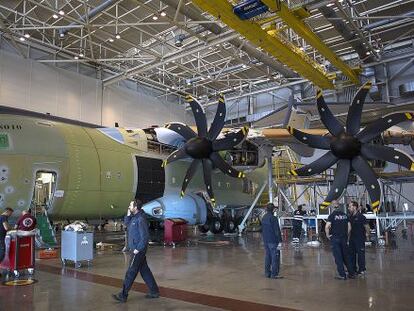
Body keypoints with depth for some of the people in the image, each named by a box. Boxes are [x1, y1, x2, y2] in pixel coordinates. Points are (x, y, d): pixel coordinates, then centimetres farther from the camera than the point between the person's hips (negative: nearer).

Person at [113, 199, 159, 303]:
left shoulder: (141, 219, -21)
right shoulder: (134, 217, 8)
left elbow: (145, 237, -23)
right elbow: (126, 223, 20)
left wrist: (138, 249, -20)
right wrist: (128, 214, 5)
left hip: (138, 251, -10)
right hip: (136, 249, 10)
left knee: (131, 272, 0)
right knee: (144, 270, 15)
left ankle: (123, 295, 10)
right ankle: (154, 291, 23)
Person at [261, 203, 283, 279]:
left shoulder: (263, 218, 10)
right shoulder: (273, 218, -16)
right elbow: (277, 230, -17)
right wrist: (280, 240, -14)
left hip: (265, 240, 8)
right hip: (273, 241, -8)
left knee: (268, 256, 15)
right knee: (275, 257, -2)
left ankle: (267, 273, 20)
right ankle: (274, 274, 0)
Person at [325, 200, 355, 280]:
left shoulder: (332, 215, -11)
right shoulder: (345, 215, 6)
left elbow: (327, 226, -23)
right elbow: (349, 227, 7)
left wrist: (327, 235, -9)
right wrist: (346, 235, 16)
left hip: (335, 238, -5)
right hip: (344, 238, 5)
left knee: (338, 257, 2)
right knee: (346, 256, 16)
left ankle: (342, 275, 5)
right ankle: (351, 273, 21)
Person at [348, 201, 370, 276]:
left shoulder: (361, 216, -14)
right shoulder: (350, 217, 6)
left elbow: (367, 226, -10)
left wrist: (367, 235, -4)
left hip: (360, 238, -7)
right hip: (352, 238, 7)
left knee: (360, 254, 0)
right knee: (351, 253, 12)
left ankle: (362, 270, 10)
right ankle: (353, 269, 24)